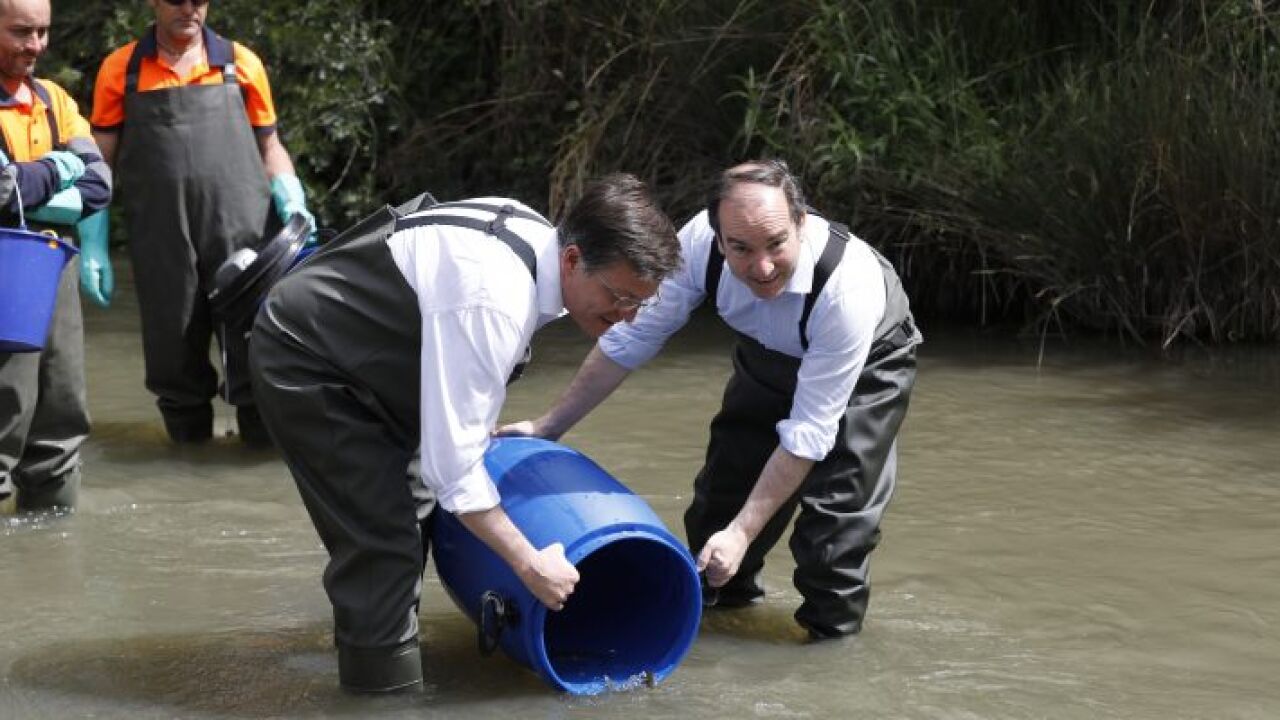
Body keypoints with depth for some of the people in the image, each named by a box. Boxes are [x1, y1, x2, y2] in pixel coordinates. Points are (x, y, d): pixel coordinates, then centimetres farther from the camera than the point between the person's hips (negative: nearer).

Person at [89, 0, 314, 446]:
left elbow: (269, 146, 16)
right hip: (161, 239, 1)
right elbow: (100, 162, 10)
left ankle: (263, 427, 10)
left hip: (241, 230, 0)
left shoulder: (241, 63, 9)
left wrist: (290, 199, -1)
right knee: (172, 342, 7)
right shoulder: (120, 70, 8)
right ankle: (187, 429, 22)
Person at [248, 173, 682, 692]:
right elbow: (450, 464, -33)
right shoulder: (492, 303, -35)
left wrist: (481, 425, 15)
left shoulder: (536, 238, -6)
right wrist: (529, 564, -25)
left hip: (356, 352, 10)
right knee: (382, 539, -15)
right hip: (298, 364, -10)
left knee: (408, 513, 17)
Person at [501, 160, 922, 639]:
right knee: (725, 480, 4)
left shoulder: (849, 287, -43)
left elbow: (808, 432, -36)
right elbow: (631, 337, -17)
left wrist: (743, 532, -36)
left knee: (839, 506, -18)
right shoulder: (699, 242, -32)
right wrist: (550, 425, -14)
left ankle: (831, 637, 5)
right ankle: (722, 593, 33)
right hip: (768, 356, 4)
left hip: (868, 363, -4)